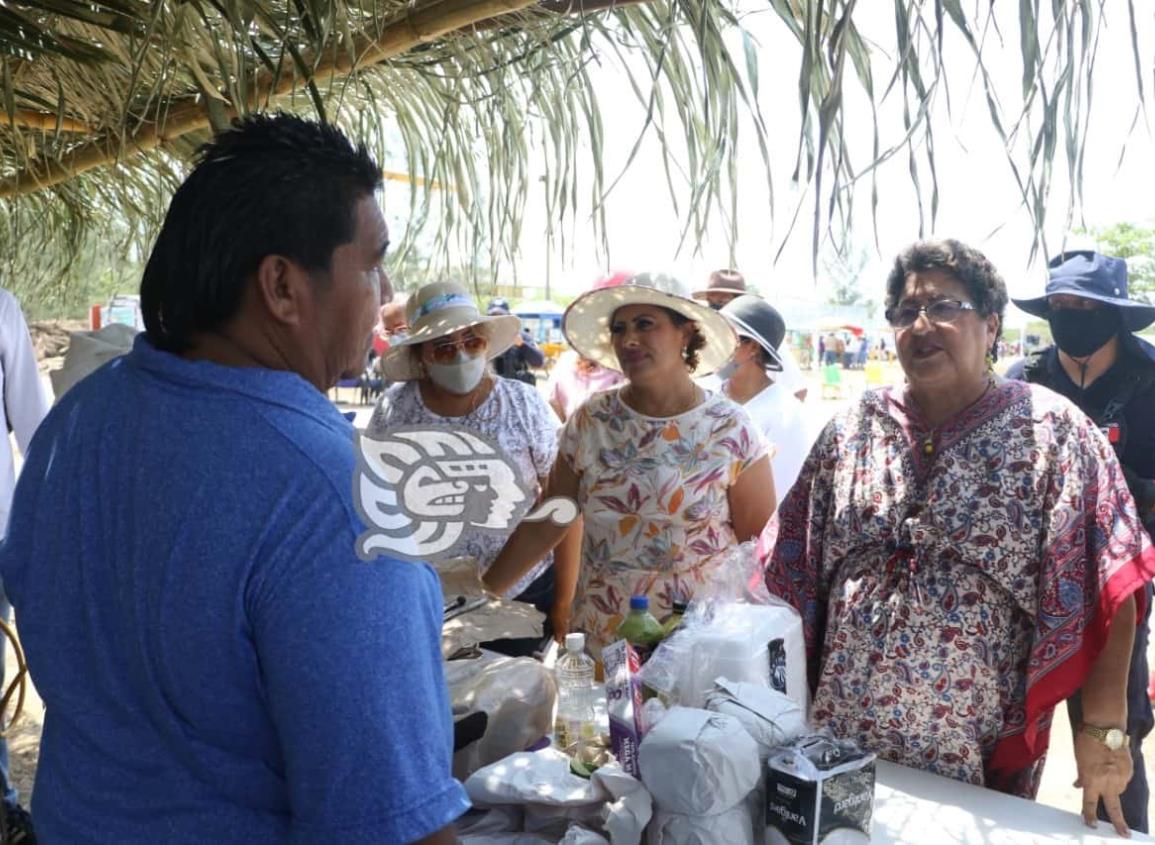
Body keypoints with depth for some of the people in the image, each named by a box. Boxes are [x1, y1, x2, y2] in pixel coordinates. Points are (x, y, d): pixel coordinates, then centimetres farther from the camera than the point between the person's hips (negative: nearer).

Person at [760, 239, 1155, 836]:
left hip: (981, 753, -3)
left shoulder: (1052, 431, -7)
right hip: (843, 732, 3)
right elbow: (794, 571, 6)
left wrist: (1102, 728, -14)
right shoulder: (851, 429, 2)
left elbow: (1105, 587, -10)